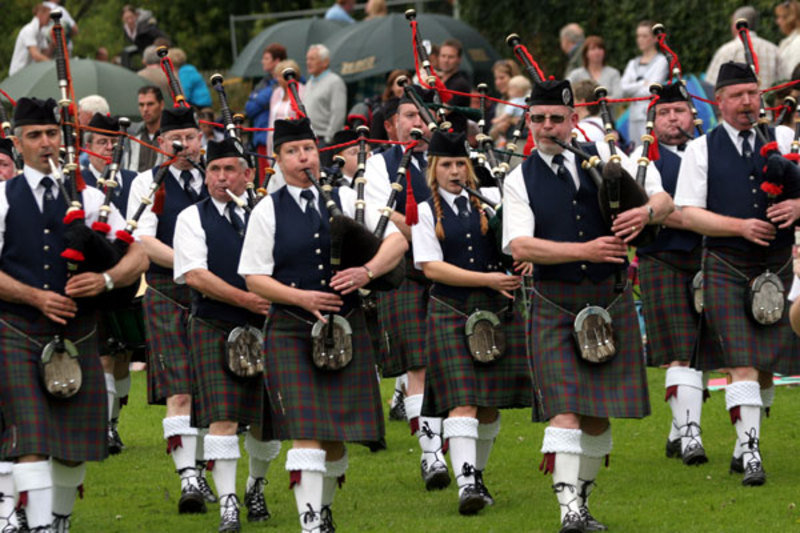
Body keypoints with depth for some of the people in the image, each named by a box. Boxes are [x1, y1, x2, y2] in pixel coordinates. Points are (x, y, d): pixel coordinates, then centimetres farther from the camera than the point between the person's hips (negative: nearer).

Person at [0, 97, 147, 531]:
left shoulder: (88, 198, 9)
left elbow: (138, 258, 5)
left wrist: (106, 279, -15)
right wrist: (37, 297, -15)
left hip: (76, 332, 3)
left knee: (75, 439, 8)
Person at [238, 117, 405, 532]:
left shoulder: (345, 200, 7)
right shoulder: (268, 211, 1)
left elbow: (397, 239, 4)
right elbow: (254, 278, -1)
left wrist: (367, 271, -15)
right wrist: (301, 297, -17)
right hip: (291, 333, -3)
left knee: (338, 432, 8)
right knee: (305, 431, -13)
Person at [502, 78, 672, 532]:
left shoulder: (603, 158, 6)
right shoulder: (521, 181, 2)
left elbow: (664, 200, 4)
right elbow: (520, 245, -12)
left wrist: (646, 212, -21)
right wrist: (585, 250, -22)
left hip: (610, 299, 2)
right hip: (555, 305, -2)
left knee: (599, 414, 7)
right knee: (565, 408, -14)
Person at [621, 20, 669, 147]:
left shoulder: (661, 61, 0)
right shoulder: (633, 64, 18)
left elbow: (651, 90, -8)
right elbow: (623, 89, 5)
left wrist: (632, 89, 3)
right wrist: (642, 84, -7)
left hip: (652, 114, -6)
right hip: (635, 116, 6)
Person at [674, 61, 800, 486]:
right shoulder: (702, 150, 3)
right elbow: (689, 214, -4)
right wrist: (740, 226, -17)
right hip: (726, 268, -3)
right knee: (740, 363, -13)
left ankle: (743, 446, 23)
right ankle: (751, 452, -14)